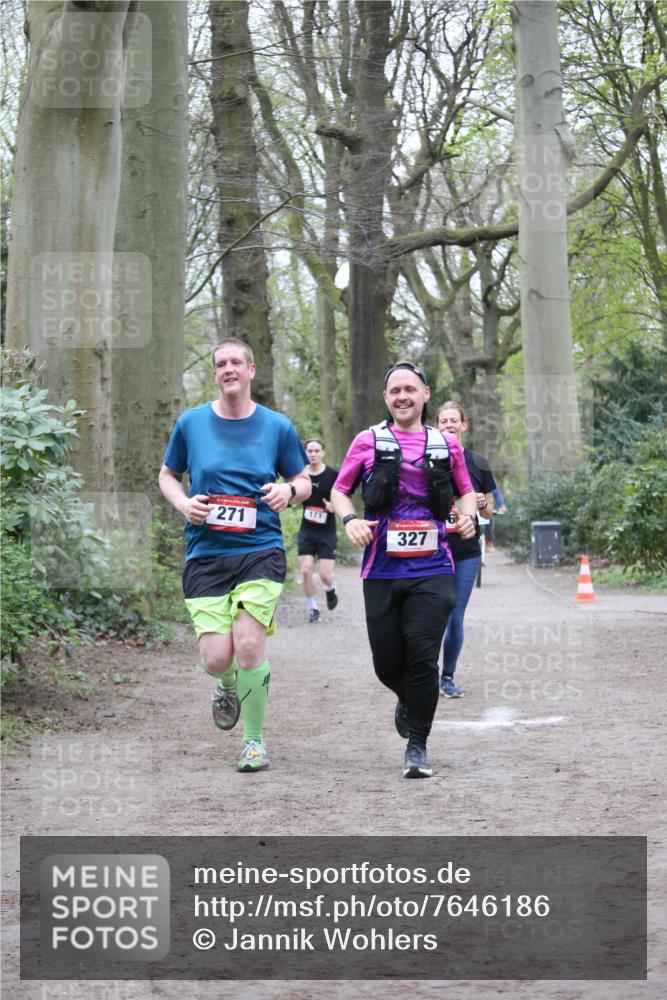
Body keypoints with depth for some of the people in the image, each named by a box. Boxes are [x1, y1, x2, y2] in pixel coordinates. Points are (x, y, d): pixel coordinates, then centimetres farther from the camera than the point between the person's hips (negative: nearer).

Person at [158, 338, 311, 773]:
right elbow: (168, 475, 19)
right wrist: (183, 503, -3)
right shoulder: (191, 423, 6)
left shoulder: (277, 426, 4)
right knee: (216, 659, -9)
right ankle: (228, 687, 31)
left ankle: (255, 739, 5)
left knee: (249, 645, -16)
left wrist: (289, 490, -10)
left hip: (261, 550, -1)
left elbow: (303, 481, 14)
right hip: (206, 555, 1)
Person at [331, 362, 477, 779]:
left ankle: (418, 745, 0)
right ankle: (409, 701, 40)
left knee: (423, 656, -12)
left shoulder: (446, 445, 9)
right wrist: (350, 519, -9)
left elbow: (466, 490, 22)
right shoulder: (369, 442, 5)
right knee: (387, 662, 5)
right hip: (382, 569, 0)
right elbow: (339, 490, 11)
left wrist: (468, 516, 1)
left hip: (432, 568, 0)